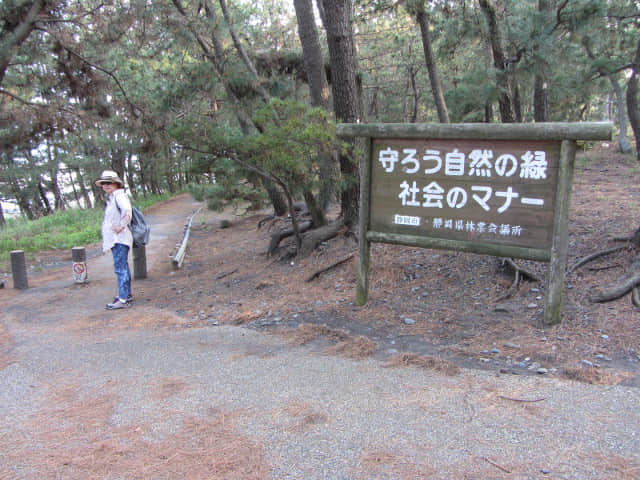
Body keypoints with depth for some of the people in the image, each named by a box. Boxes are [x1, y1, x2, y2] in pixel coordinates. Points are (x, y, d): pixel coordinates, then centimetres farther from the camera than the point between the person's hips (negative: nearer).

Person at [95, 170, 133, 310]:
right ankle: (127, 294, 26)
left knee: (120, 268, -11)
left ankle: (123, 299, -11)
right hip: (114, 239, 11)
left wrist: (121, 226, -25)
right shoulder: (111, 198, 19)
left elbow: (127, 211, -33)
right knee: (123, 267, 16)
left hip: (119, 239, -11)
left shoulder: (119, 195, -14)